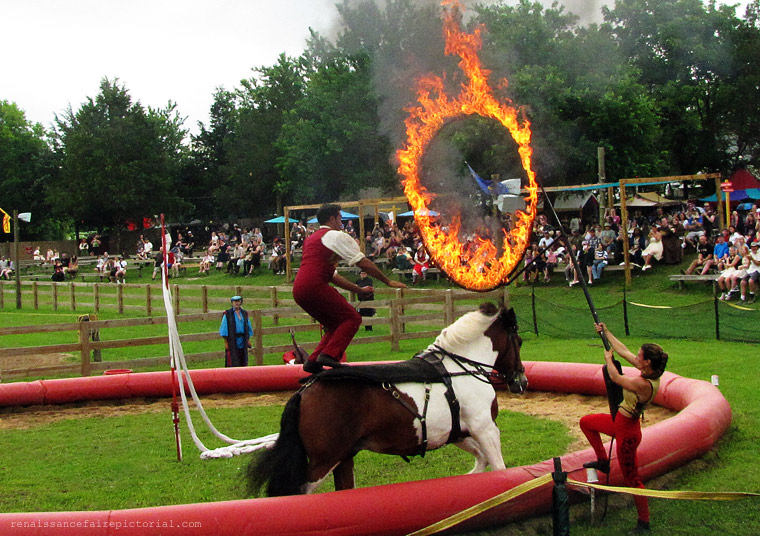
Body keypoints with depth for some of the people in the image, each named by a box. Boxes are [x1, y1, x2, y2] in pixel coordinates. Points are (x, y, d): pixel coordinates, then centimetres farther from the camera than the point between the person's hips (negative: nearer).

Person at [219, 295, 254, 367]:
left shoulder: (244, 313, 11)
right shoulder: (228, 314, -3)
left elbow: (249, 327, 17)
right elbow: (224, 328, -4)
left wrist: (248, 340, 12)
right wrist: (226, 342, -8)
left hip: (243, 341, 5)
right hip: (232, 341, -5)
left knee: (243, 363, 8)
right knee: (232, 363, -7)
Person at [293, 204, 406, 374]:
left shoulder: (311, 239, 30)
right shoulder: (337, 236, 2)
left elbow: (332, 275, 32)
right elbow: (363, 263, -1)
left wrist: (358, 290, 32)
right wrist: (388, 281, 8)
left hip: (298, 289, 9)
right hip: (314, 285, -9)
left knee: (336, 324, 20)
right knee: (352, 318, -4)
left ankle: (313, 361, 10)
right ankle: (329, 354, -17)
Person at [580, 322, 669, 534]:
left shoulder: (644, 385, -33)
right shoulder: (649, 373, -6)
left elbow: (615, 377, -20)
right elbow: (623, 351, 5)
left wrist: (608, 358, -2)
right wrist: (606, 332, 11)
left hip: (627, 431, -9)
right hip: (619, 421, 9)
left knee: (631, 479, 2)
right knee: (586, 422, 24)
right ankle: (603, 461, 35)